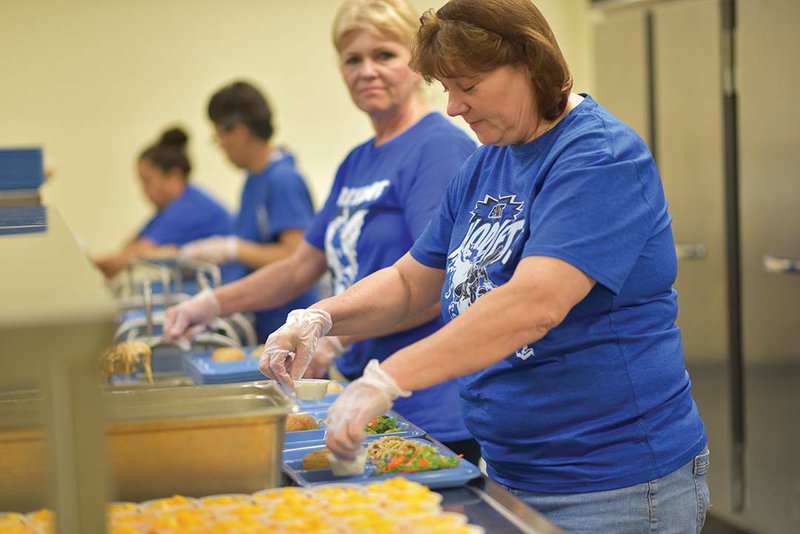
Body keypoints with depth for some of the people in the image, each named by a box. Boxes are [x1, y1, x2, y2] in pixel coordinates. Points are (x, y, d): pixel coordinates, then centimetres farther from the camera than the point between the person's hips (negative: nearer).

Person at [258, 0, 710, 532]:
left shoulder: (602, 158, -18)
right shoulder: (482, 168, 10)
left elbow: (534, 304, -31)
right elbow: (410, 282, 17)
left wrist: (386, 378, -34)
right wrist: (322, 318, -3)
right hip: (511, 472, 8)